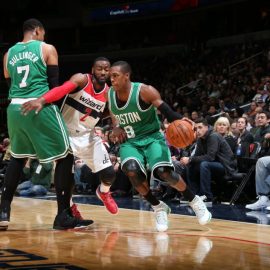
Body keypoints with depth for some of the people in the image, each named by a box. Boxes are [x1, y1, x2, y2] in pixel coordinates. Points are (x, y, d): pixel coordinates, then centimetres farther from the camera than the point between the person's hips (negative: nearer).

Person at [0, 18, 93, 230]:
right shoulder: (47, 49, 3)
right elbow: (54, 85, 0)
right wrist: (56, 106, 16)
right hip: (40, 107, -6)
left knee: (18, 158, 24)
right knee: (65, 157, 4)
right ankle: (63, 216, -1)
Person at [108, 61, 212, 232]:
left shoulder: (145, 91, -19)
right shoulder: (110, 95, -5)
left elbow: (168, 112, -21)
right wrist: (116, 128, -6)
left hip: (152, 137, -3)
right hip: (130, 142, 3)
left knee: (164, 172, -25)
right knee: (131, 171, -28)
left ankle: (195, 201, 2)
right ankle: (158, 208, -6)